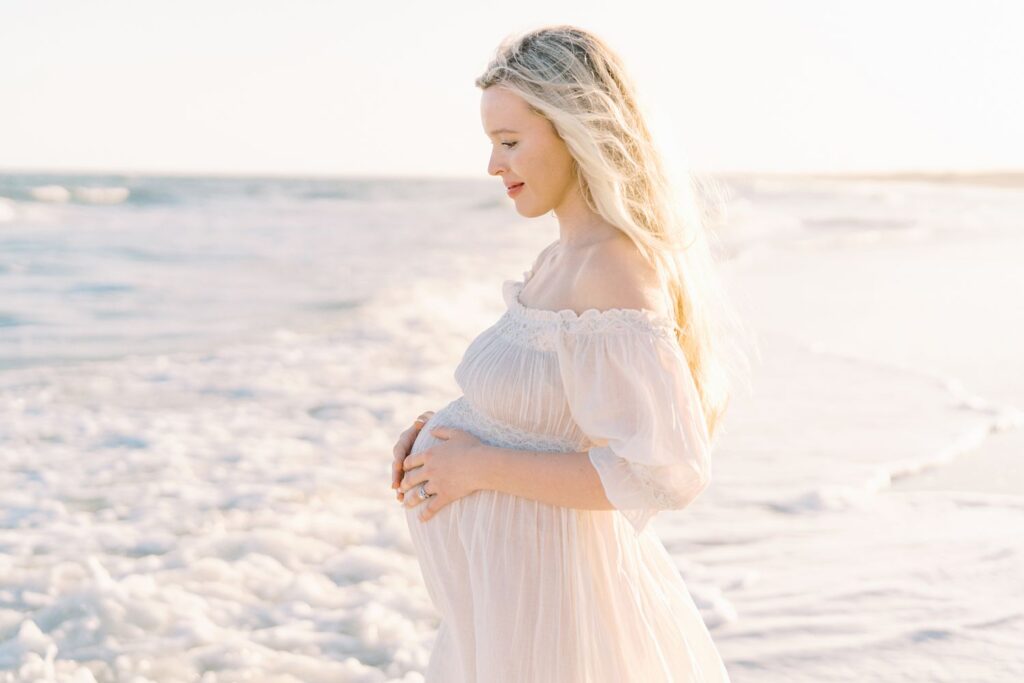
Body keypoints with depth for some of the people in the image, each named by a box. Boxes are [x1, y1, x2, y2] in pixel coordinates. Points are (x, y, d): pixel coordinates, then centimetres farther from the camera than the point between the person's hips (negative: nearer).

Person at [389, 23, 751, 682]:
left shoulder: (614, 271, -23)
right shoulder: (569, 255, 5)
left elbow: (666, 471, -27)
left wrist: (482, 466, -22)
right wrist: (440, 425, 1)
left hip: (533, 590, -9)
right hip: (515, 574, 9)